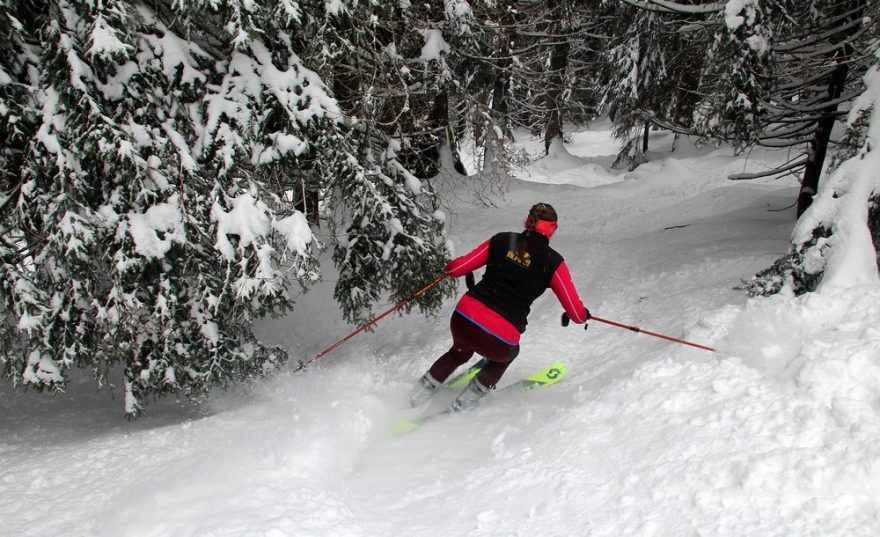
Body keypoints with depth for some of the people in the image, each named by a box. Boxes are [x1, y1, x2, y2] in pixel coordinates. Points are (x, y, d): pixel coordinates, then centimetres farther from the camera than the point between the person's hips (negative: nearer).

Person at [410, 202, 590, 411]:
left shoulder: (501, 240, 6)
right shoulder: (553, 262, 0)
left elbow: (456, 268, 9)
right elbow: (577, 314, 3)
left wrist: (450, 268, 32)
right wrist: (583, 315, 26)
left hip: (463, 320, 3)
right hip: (499, 340, -3)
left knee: (460, 352, 39)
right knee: (506, 354, 36)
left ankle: (423, 389, 42)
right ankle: (464, 404, 32)